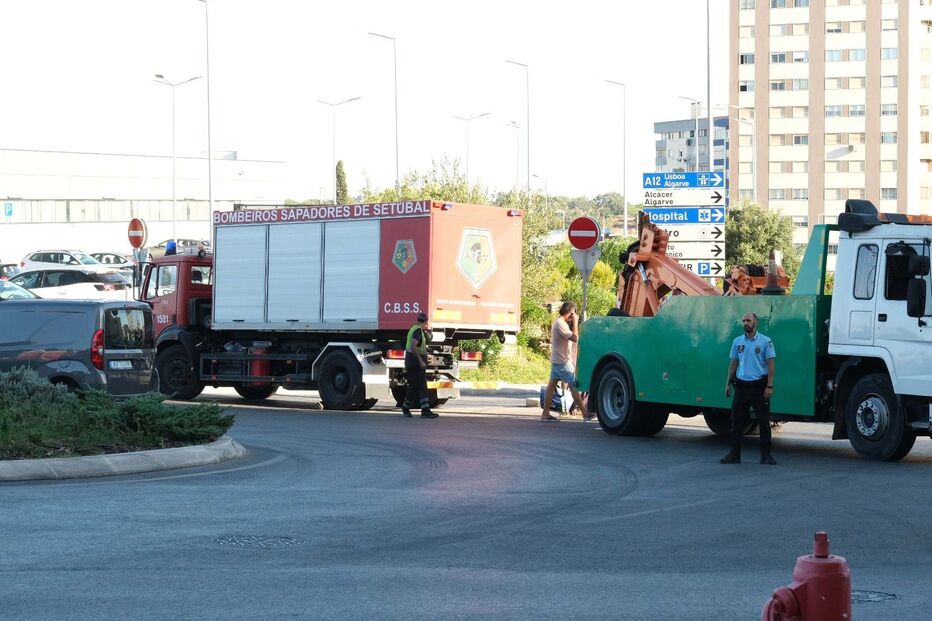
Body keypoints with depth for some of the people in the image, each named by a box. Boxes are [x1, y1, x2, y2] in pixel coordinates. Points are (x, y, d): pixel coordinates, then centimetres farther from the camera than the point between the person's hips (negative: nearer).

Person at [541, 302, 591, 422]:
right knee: (574, 385, -6)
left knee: (552, 385, 7)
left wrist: (573, 323, 6)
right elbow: (575, 338, -24)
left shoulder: (558, 322, 14)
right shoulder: (560, 323, -19)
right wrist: (575, 322, -16)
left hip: (556, 360, 10)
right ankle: (585, 413, -3)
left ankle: (545, 413, 7)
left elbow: (570, 337, 16)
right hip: (563, 361, -10)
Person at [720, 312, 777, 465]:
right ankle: (734, 454, 9)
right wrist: (728, 384, 10)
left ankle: (766, 455, 7)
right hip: (741, 385, 4)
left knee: (764, 422, 0)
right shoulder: (737, 342, 9)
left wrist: (769, 386, -12)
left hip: (759, 386, -4)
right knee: (737, 422, 4)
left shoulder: (765, 341, -3)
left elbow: (770, 364, -5)